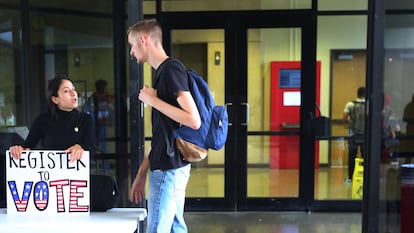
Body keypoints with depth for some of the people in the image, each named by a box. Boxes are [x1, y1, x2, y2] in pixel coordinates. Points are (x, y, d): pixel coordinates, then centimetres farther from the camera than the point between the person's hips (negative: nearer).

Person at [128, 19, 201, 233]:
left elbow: (194, 121, -22)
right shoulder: (163, 71, 15)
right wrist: (141, 174, 18)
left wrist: (153, 100, -14)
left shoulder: (171, 69, -12)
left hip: (168, 167, -9)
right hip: (169, 166, 9)